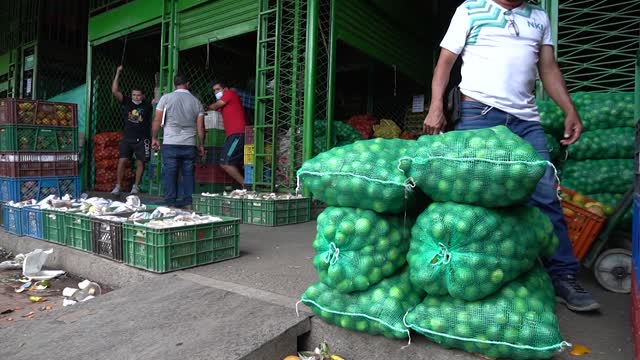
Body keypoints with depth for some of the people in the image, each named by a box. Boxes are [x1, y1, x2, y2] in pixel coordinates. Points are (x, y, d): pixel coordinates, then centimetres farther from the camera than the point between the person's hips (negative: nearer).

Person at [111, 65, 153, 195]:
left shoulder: (147, 106, 3)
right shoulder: (126, 102, 4)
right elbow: (114, 91, -5)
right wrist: (118, 73, -5)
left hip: (142, 139, -1)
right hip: (127, 138, 1)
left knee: (140, 162, 2)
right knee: (122, 161, -4)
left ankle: (136, 186, 15)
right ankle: (118, 186, 3)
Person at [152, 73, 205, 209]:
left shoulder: (166, 98, 2)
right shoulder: (196, 101, 7)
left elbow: (157, 120, 1)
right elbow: (200, 127, 6)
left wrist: (154, 138, 11)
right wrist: (201, 145, 13)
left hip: (170, 143, -2)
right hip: (190, 145, 2)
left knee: (169, 173, 3)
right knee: (188, 173, 6)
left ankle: (170, 202, 4)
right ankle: (189, 202, 7)